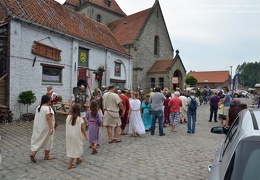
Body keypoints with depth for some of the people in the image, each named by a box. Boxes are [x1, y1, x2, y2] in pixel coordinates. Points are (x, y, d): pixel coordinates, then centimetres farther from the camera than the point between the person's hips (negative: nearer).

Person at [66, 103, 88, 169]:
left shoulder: (68, 117, -6)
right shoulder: (80, 118, -17)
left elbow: (67, 126, 2)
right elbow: (83, 129, -11)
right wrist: (85, 136, 1)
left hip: (69, 136, 6)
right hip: (76, 136, -6)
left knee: (72, 148, 22)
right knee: (75, 149, 8)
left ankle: (78, 159, 41)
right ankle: (70, 164, 9)